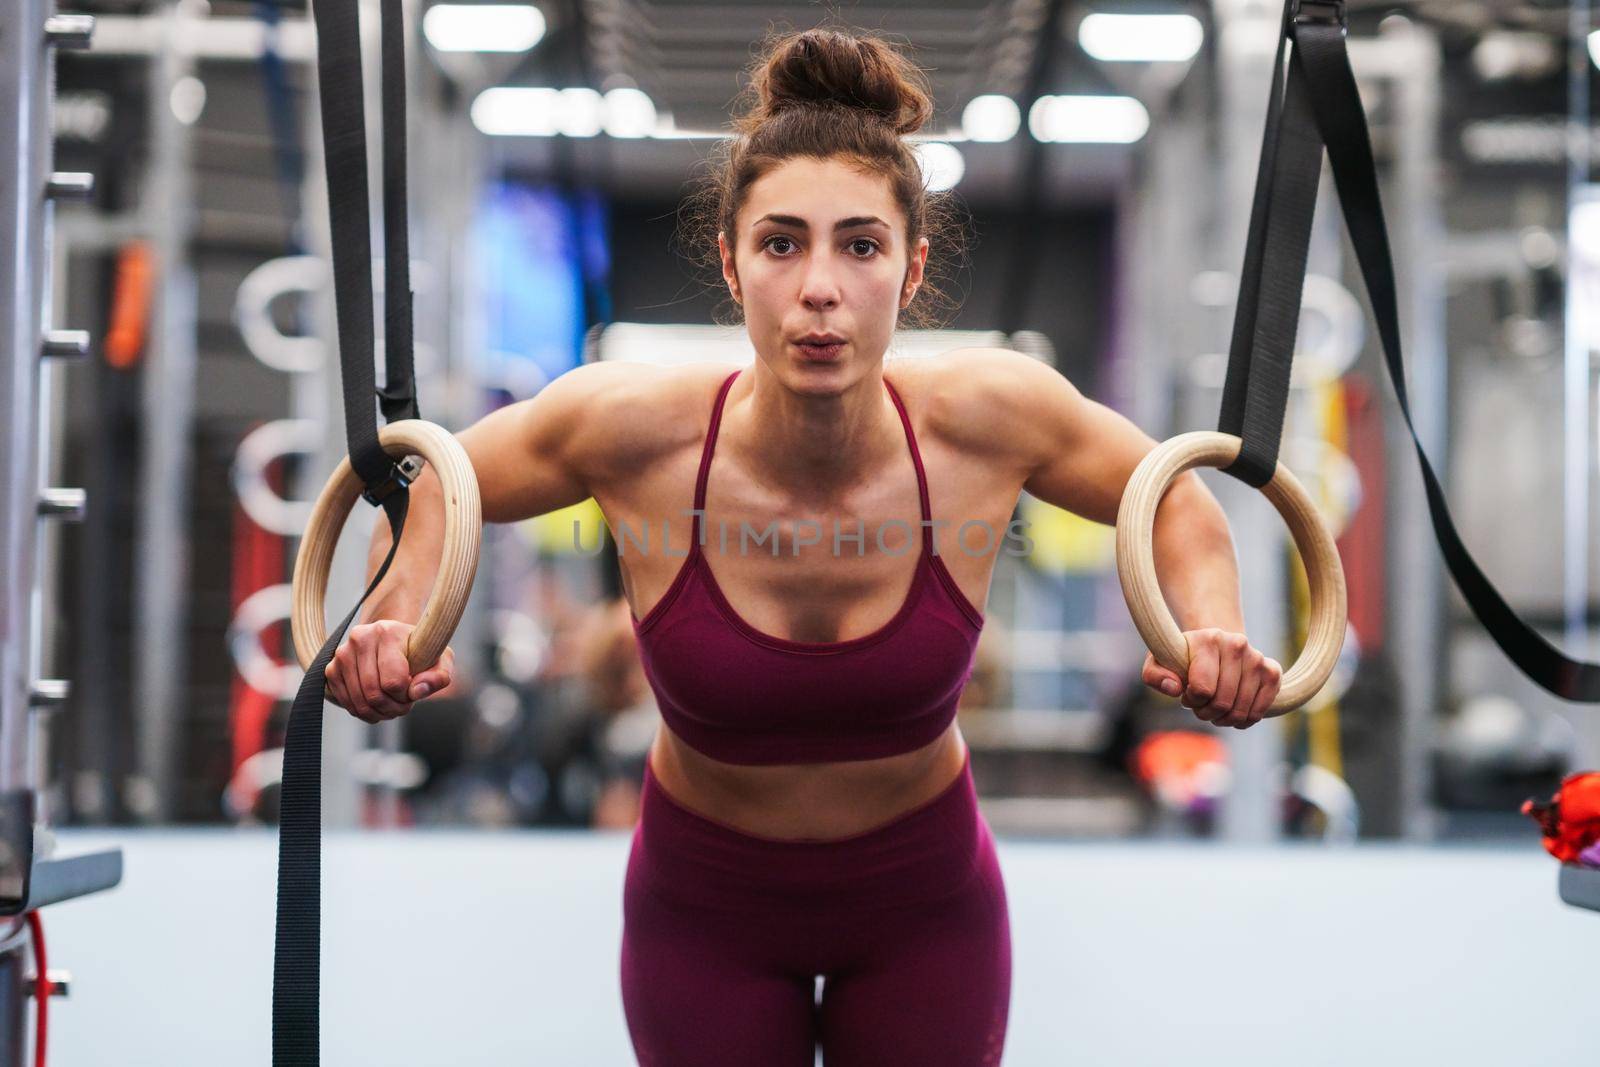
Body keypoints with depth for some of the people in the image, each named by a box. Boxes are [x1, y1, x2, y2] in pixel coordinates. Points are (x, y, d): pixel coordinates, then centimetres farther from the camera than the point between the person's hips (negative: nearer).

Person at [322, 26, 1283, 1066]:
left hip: (924, 903, 1)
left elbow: (1171, 496, -5)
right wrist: (397, 618, -25)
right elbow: (437, 483, -6)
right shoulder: (633, 426, -26)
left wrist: (1215, 631, -24)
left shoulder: (985, 416, -25)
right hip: (706, 908, 0)